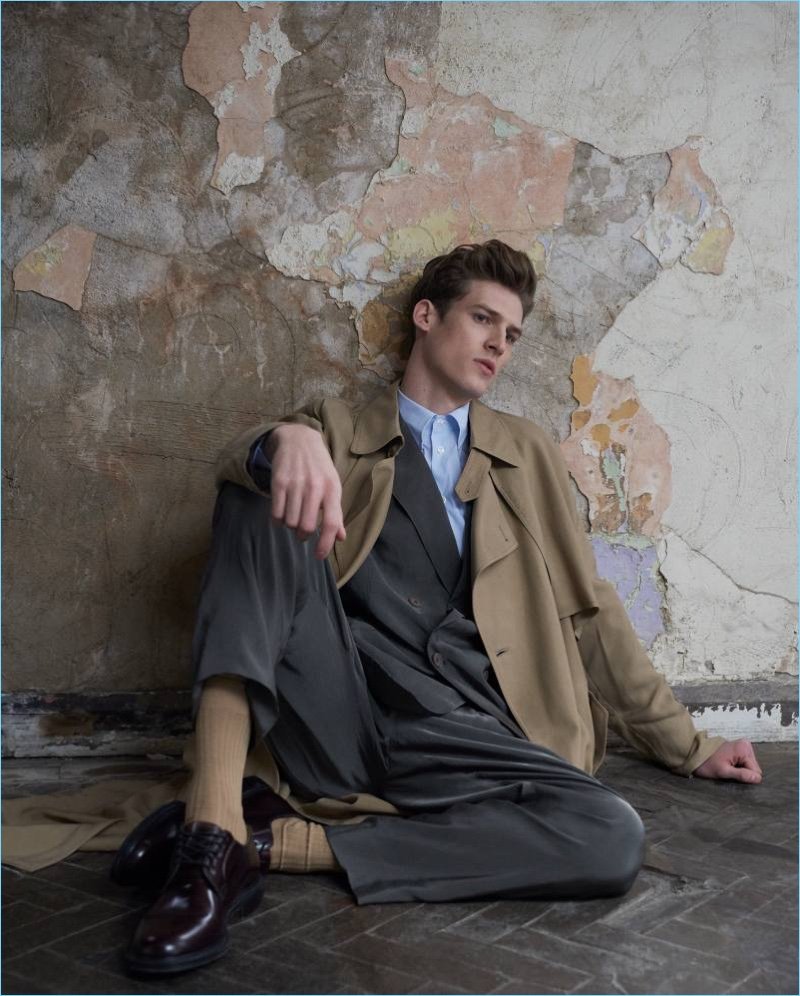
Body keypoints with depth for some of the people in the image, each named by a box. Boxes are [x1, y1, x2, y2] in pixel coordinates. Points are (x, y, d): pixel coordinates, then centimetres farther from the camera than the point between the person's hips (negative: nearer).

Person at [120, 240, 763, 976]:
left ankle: (278, 839, -20)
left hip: (456, 734, 2)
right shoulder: (339, 432, 14)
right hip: (337, 715, -1)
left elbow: (587, 608, 19)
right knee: (267, 495, -21)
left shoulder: (529, 455, 19)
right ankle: (215, 829, -31)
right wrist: (287, 439, -32)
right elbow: (246, 463, -7)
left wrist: (686, 745, 18)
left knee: (612, 841, -26)